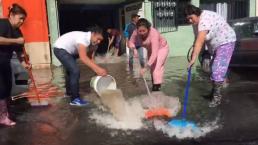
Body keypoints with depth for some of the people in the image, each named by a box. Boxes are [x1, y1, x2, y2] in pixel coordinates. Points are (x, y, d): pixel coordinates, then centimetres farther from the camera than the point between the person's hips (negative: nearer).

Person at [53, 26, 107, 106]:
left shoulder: (92, 42, -7)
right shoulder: (83, 38, -34)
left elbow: (91, 59, -6)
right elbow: (83, 58, -45)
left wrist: (97, 71, -18)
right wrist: (98, 69, -51)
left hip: (68, 50, 10)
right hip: (60, 49, -10)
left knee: (70, 70, 26)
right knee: (75, 71, -18)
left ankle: (69, 92, 48)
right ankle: (75, 99, -8)